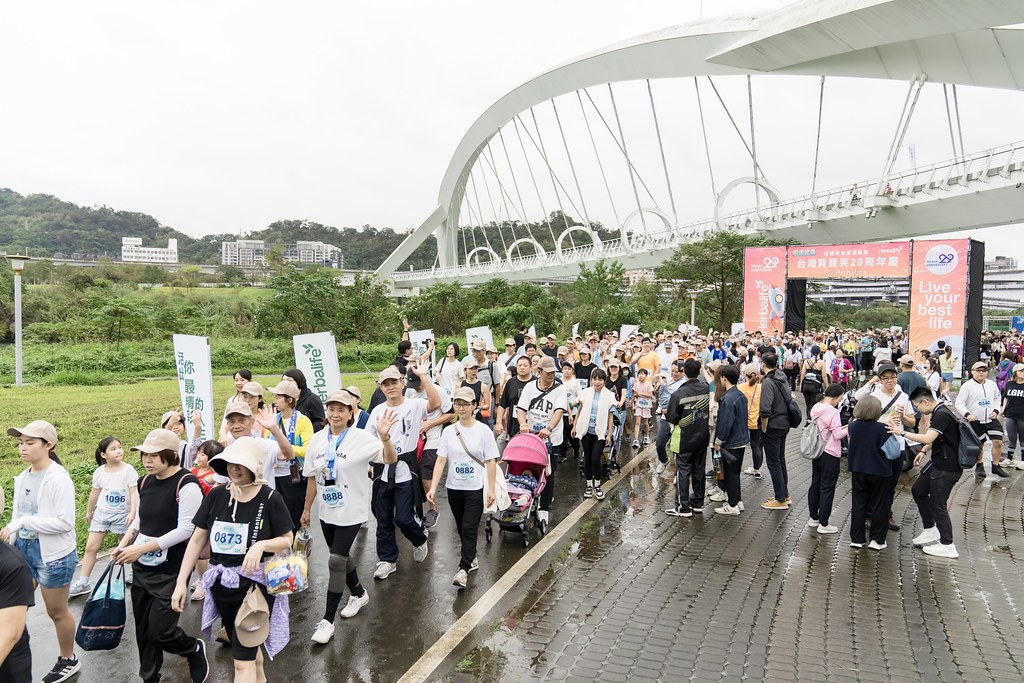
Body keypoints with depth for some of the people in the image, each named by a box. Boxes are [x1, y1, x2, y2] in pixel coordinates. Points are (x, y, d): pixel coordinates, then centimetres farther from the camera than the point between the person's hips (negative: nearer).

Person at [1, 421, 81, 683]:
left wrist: (24, 521, -25)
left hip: (53, 554, -6)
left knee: (56, 611, 11)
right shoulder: (22, 477, 2)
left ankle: (68, 661, 31)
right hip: (23, 548, 6)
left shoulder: (59, 478, -19)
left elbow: (65, 522, -22)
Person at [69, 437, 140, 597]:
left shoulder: (128, 470, -12)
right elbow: (95, 492, 12)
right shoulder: (100, 472, -2)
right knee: (91, 547, -1)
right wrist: (89, 511, 22)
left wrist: (133, 512, -24)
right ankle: (83, 582, 6)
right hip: (102, 513, 3)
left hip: (122, 514, -3)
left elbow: (134, 492, -14)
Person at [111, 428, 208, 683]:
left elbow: (185, 530, -21)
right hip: (142, 567, 7)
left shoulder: (187, 485, -18)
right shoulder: (145, 481, 4)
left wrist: (141, 548, -21)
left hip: (170, 571, -7)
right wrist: (123, 545, 1)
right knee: (143, 629, 13)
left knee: (160, 631, -5)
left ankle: (195, 649, 25)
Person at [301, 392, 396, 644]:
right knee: (341, 556, 20)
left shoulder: (361, 438, -15)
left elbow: (391, 459, -24)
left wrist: (385, 436, -42)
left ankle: (328, 620, 5)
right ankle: (358, 593, 45)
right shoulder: (317, 440, -1)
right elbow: (312, 478, 8)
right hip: (326, 512, 5)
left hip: (351, 512, -5)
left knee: (336, 561, -7)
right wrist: (307, 509, 12)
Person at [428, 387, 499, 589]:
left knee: (469, 529, -7)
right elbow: (441, 461, -2)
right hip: (454, 488, 4)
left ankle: (464, 569, -1)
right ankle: (471, 558, 34)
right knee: (461, 528, 15)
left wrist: (491, 489, -9)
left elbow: (491, 462, -5)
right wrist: (433, 487, -9)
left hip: (475, 489, -3)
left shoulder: (483, 431, -8)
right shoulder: (448, 431, -1)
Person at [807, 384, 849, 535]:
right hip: (830, 455, -8)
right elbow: (838, 435, -17)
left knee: (815, 484, 16)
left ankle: (813, 518, 26)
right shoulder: (833, 412, -19)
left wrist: (841, 427, 11)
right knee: (827, 488, 1)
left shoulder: (815, 409, 5)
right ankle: (823, 524, 7)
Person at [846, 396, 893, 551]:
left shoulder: (853, 426, -5)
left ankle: (856, 538, 15)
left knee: (858, 504, 12)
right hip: (879, 471, -4)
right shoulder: (882, 428, -18)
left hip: (858, 470, 4)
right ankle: (877, 540, 14)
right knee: (879, 505, 9)